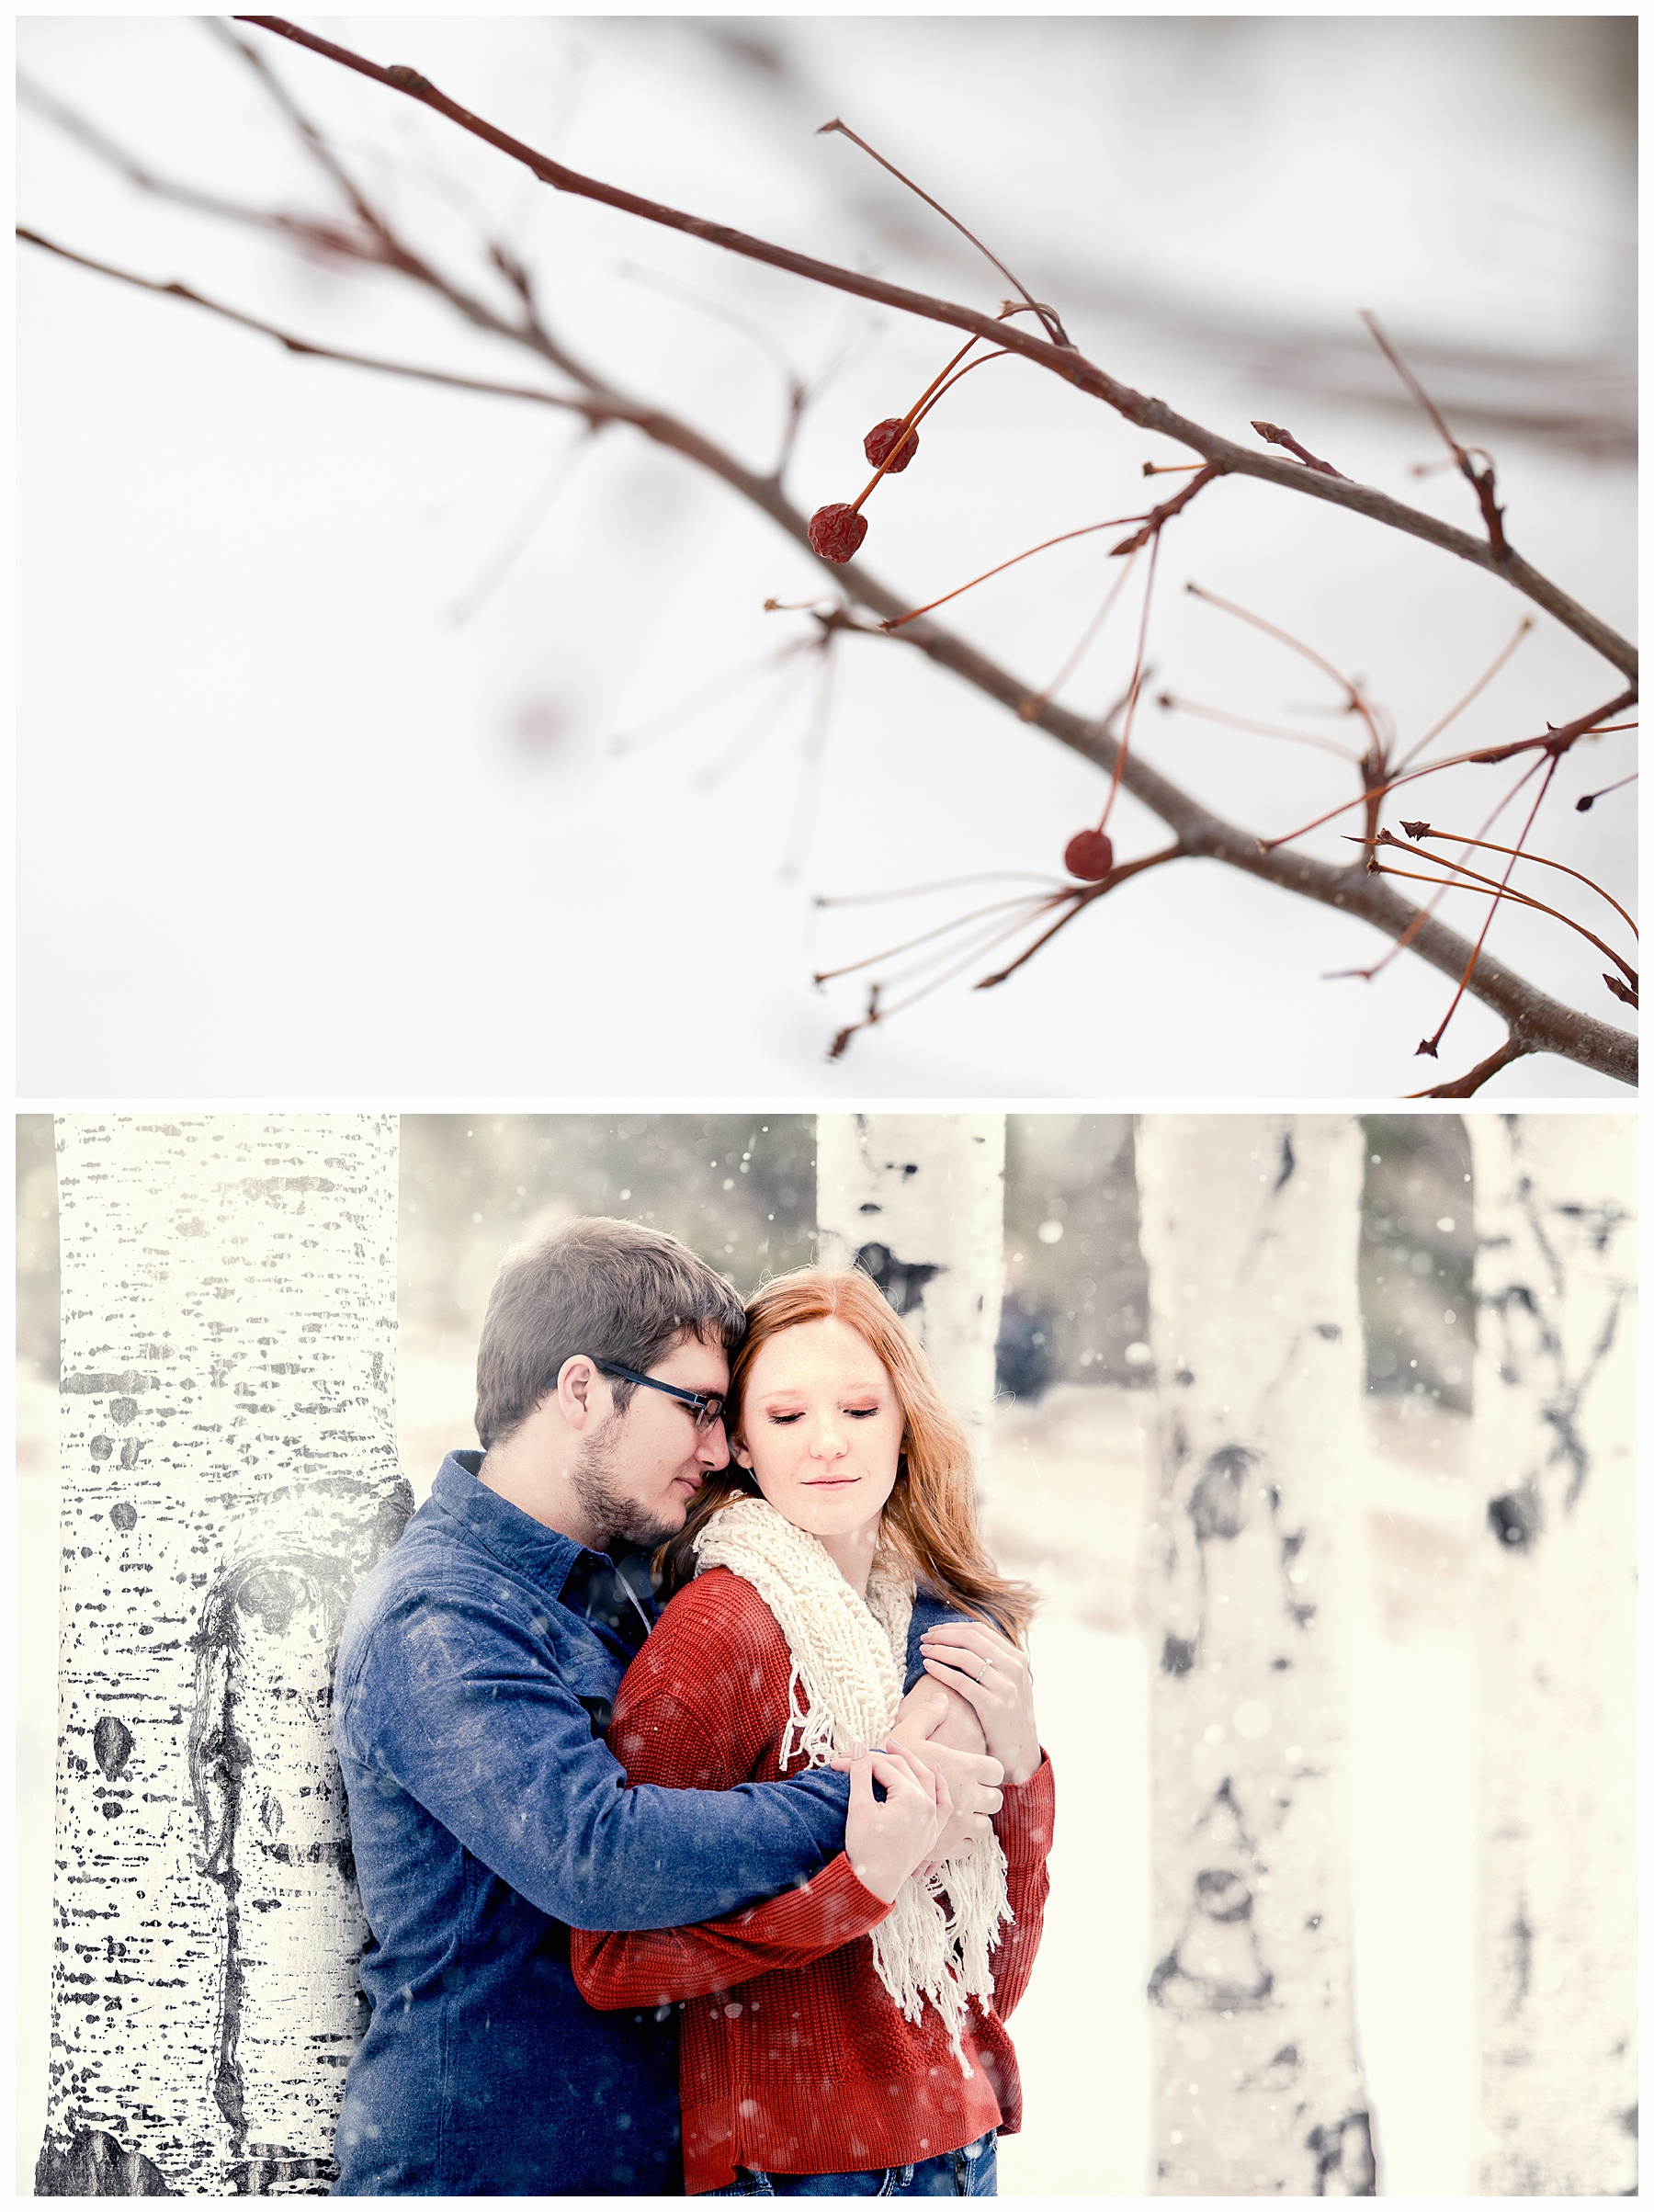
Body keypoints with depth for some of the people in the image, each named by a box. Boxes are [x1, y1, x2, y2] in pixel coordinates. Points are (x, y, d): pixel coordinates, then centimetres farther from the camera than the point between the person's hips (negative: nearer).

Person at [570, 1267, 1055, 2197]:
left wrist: (1017, 1762, -9)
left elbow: (1000, 1972, 6)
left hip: (958, 2145, 6)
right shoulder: (723, 1627, -13)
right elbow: (610, 1960, -19)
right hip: (792, 2160, -6)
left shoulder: (945, 1624, 6)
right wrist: (860, 1874, -28)